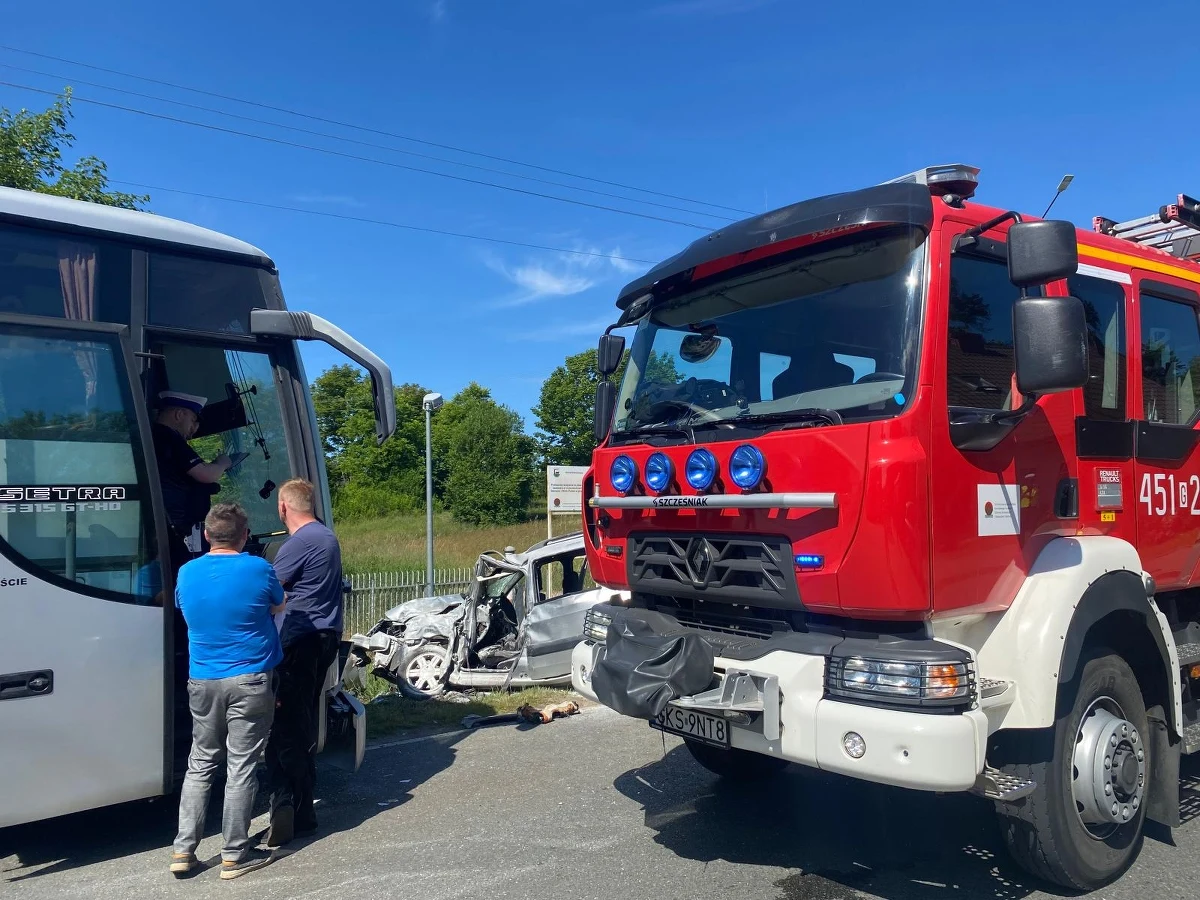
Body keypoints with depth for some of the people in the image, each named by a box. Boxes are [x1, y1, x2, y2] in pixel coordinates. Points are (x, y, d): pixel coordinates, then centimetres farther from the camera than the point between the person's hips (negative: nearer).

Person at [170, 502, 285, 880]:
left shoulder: (187, 573, 0)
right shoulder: (258, 569, -12)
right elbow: (278, 607, 6)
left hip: (202, 681, 4)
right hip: (250, 680, -4)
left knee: (200, 763, 17)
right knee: (241, 767, 3)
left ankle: (183, 850, 18)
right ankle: (234, 855, 12)